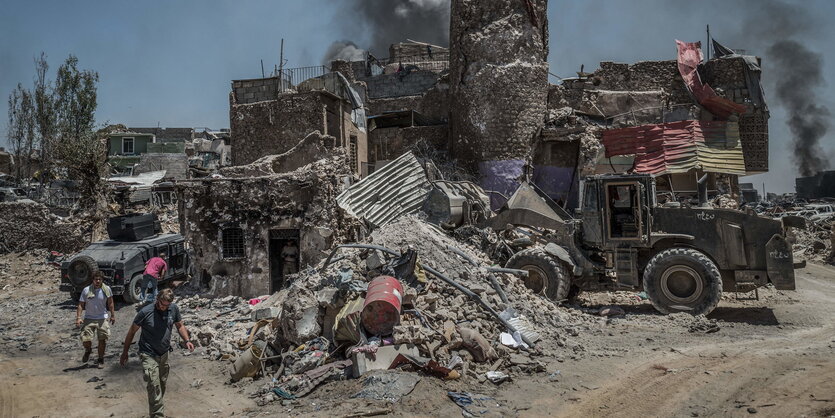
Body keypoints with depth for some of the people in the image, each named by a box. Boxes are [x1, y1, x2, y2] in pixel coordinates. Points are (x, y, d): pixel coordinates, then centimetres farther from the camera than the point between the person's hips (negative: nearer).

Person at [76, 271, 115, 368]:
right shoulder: (86, 290, -8)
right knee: (85, 340, -8)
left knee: (102, 340, 3)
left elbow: (110, 303, 7)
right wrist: (78, 318, -12)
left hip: (102, 319, 1)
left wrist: (113, 315, 8)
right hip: (89, 319, -1)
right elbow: (81, 305, -4)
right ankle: (88, 350, 29)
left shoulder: (107, 289, -4)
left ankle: (100, 360, 22)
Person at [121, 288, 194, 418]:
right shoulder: (145, 312, -18)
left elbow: (179, 325, 9)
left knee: (162, 385, 18)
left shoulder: (174, 309, -7)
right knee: (154, 387, -14)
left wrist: (187, 341, -7)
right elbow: (132, 332, -5)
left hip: (164, 354, 5)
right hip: (149, 355, -5)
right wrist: (124, 353, 1)